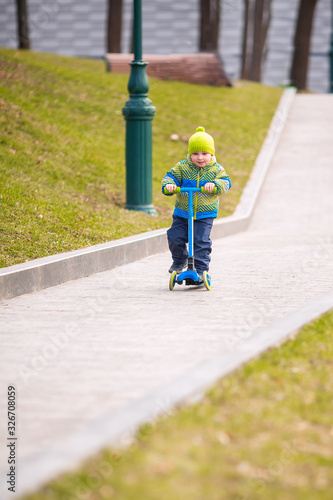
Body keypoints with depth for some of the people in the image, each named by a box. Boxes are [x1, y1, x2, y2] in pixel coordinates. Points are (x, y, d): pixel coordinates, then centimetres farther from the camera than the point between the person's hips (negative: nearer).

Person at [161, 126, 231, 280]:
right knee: (175, 237, -1)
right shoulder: (182, 167, 0)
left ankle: (201, 269, 2)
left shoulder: (216, 169, -2)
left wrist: (215, 184, -33)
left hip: (205, 214, -2)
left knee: (201, 241, -10)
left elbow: (225, 182, -12)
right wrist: (168, 185, -26)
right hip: (182, 213, 2)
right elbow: (170, 177, -2)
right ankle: (179, 260, 27)